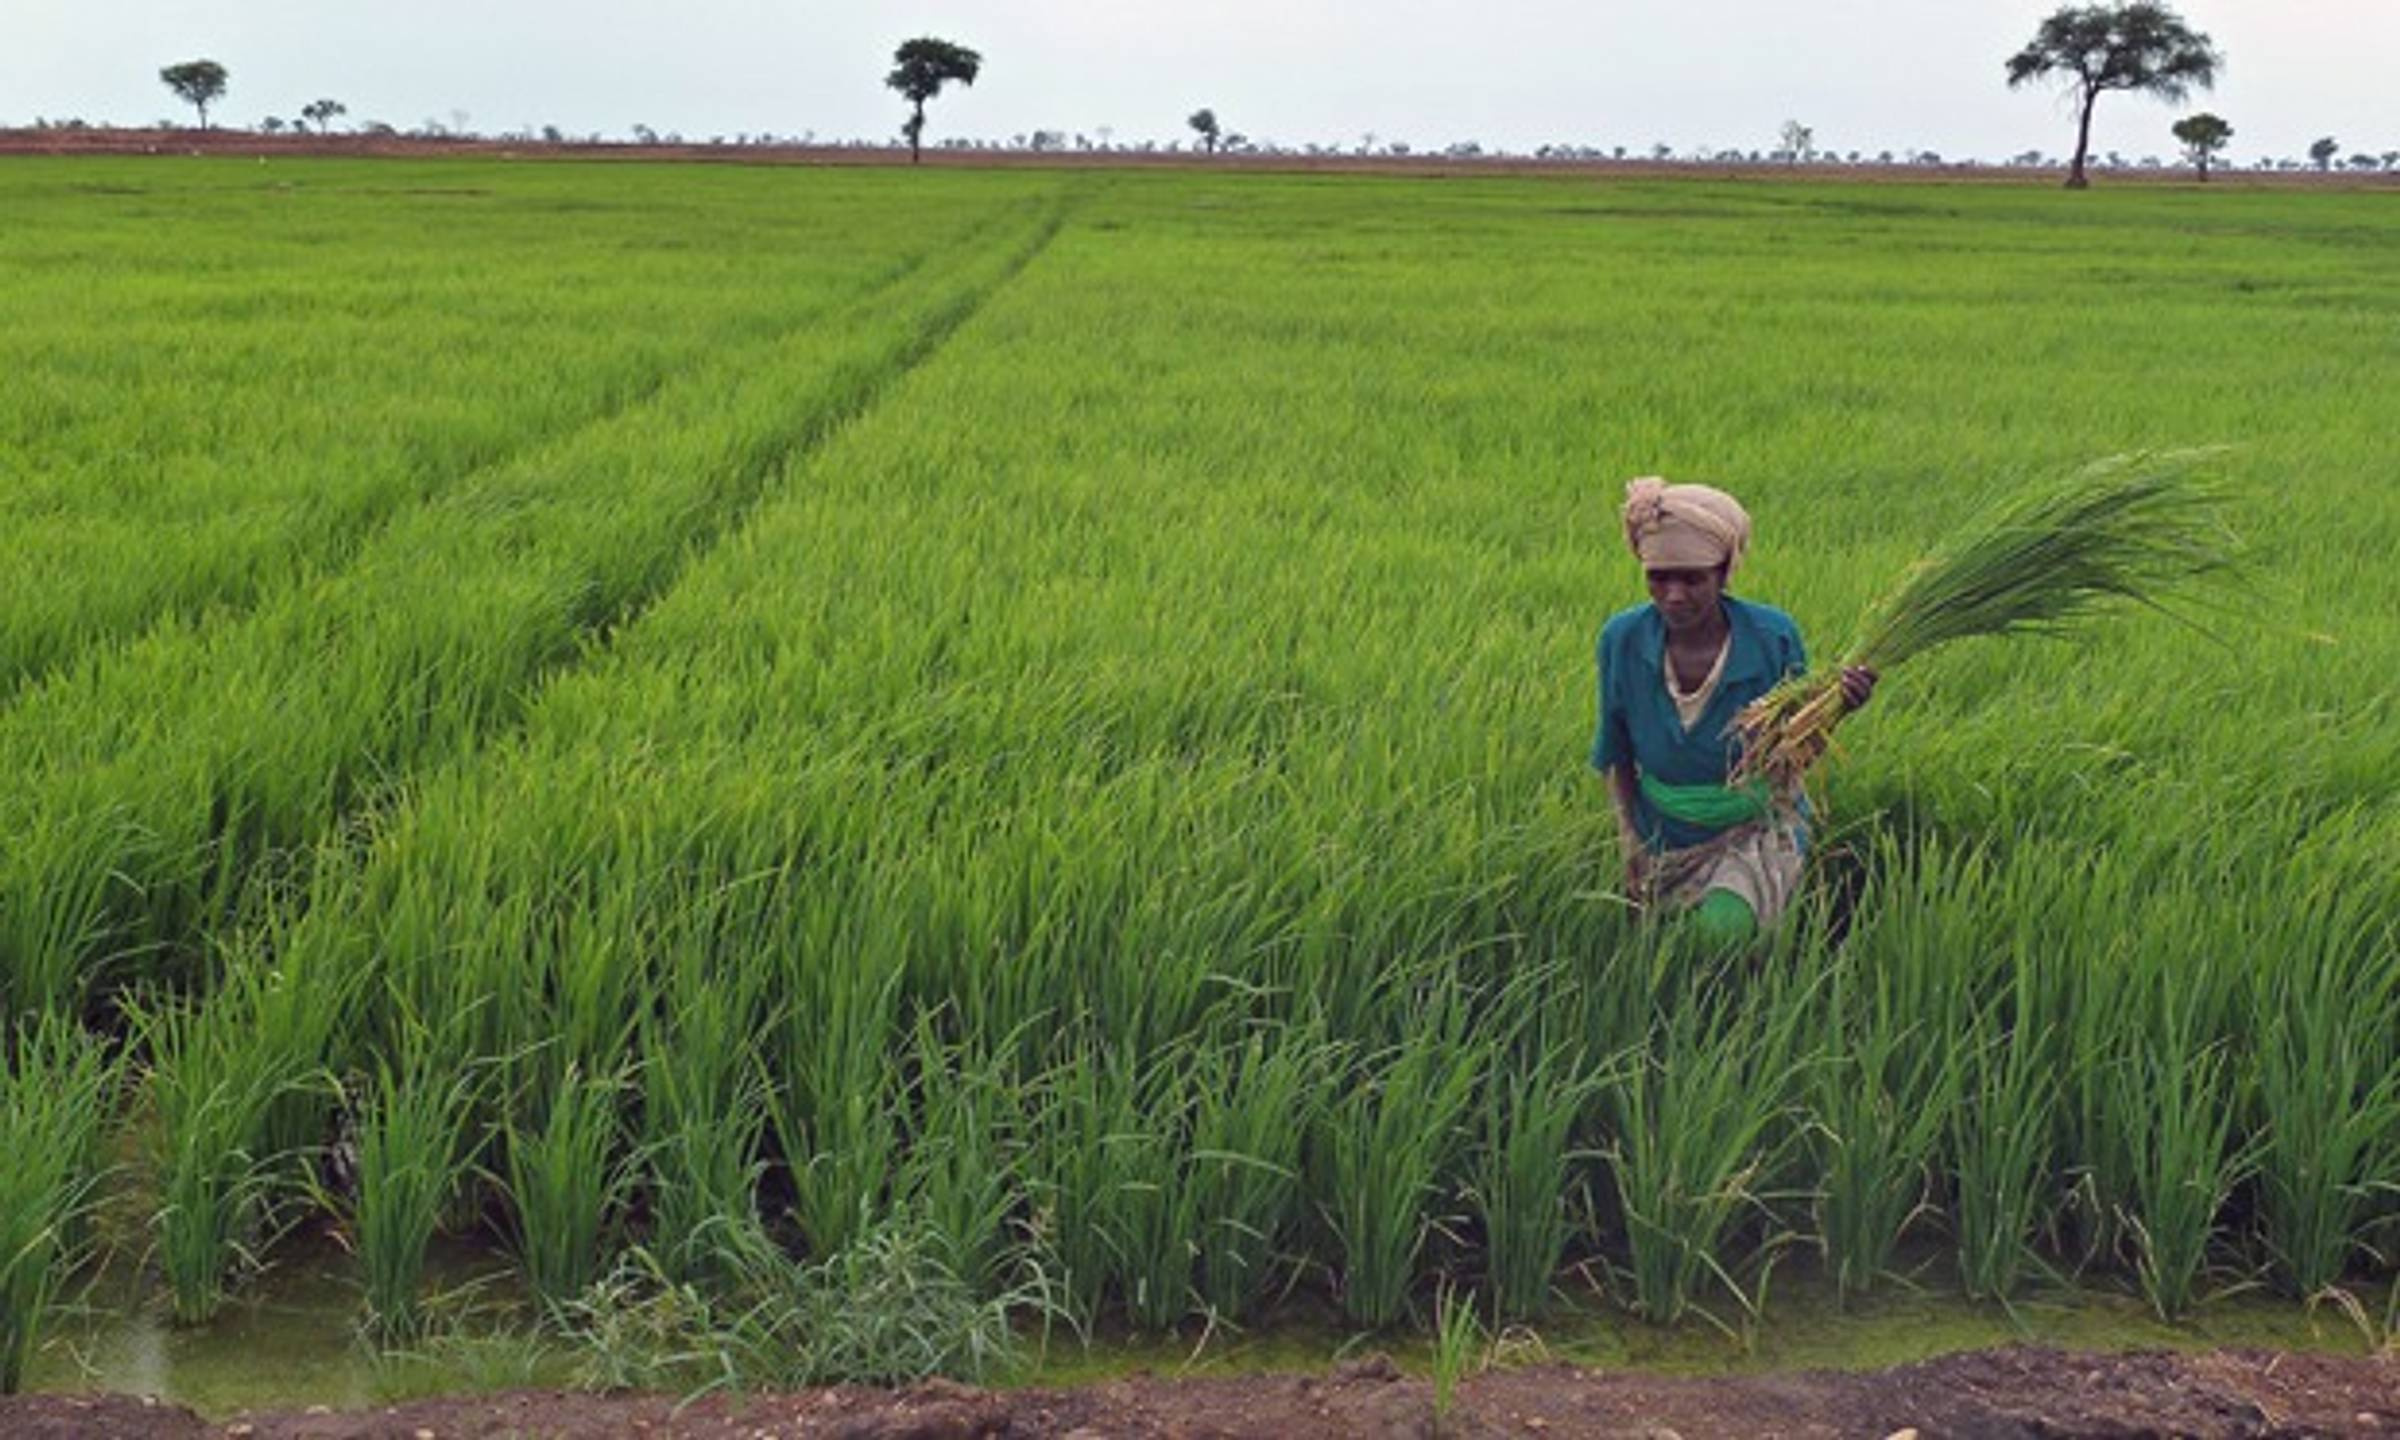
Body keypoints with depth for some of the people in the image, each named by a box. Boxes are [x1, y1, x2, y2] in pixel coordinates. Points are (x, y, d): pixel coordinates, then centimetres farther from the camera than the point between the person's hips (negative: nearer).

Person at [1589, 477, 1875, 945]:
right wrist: (1628, 838, -5)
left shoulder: (1773, 636, -17)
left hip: (1759, 830, -3)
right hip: (1664, 838, 3)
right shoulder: (1622, 639, -12)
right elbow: (1616, 756, 3)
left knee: (1725, 926, -28)